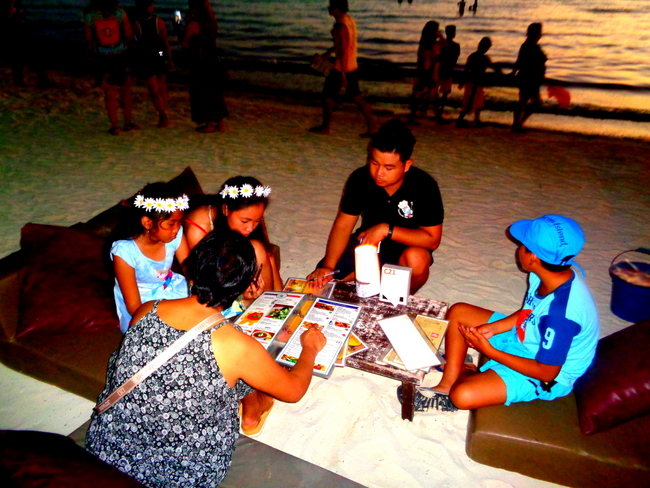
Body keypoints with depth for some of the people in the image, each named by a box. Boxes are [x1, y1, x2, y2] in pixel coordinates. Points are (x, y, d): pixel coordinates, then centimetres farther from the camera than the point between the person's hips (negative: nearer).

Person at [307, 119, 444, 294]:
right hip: (367, 242, 3)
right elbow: (343, 225, -14)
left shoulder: (424, 186, -23)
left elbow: (432, 239, -22)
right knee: (321, 279, -13)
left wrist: (387, 229, -32)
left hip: (406, 247, -2)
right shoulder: (360, 178, -16)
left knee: (417, 259, -37)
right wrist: (328, 266, -27)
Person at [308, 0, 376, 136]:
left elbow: (343, 51, -23)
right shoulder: (349, 20, 8)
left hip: (342, 68, -9)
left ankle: (325, 127, 18)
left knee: (327, 95, 7)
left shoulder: (341, 26, -19)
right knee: (356, 97, 13)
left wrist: (343, 74, -23)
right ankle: (371, 127, 12)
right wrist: (329, 52, 29)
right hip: (353, 67, 9)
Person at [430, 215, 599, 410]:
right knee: (457, 313, 4)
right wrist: (493, 328, -8)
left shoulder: (561, 313, -38)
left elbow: (547, 372, -27)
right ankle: (448, 385, 5)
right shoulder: (547, 275, -13)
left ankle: (466, 376, 10)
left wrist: (489, 351, -24)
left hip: (544, 375, -8)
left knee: (463, 396, -27)